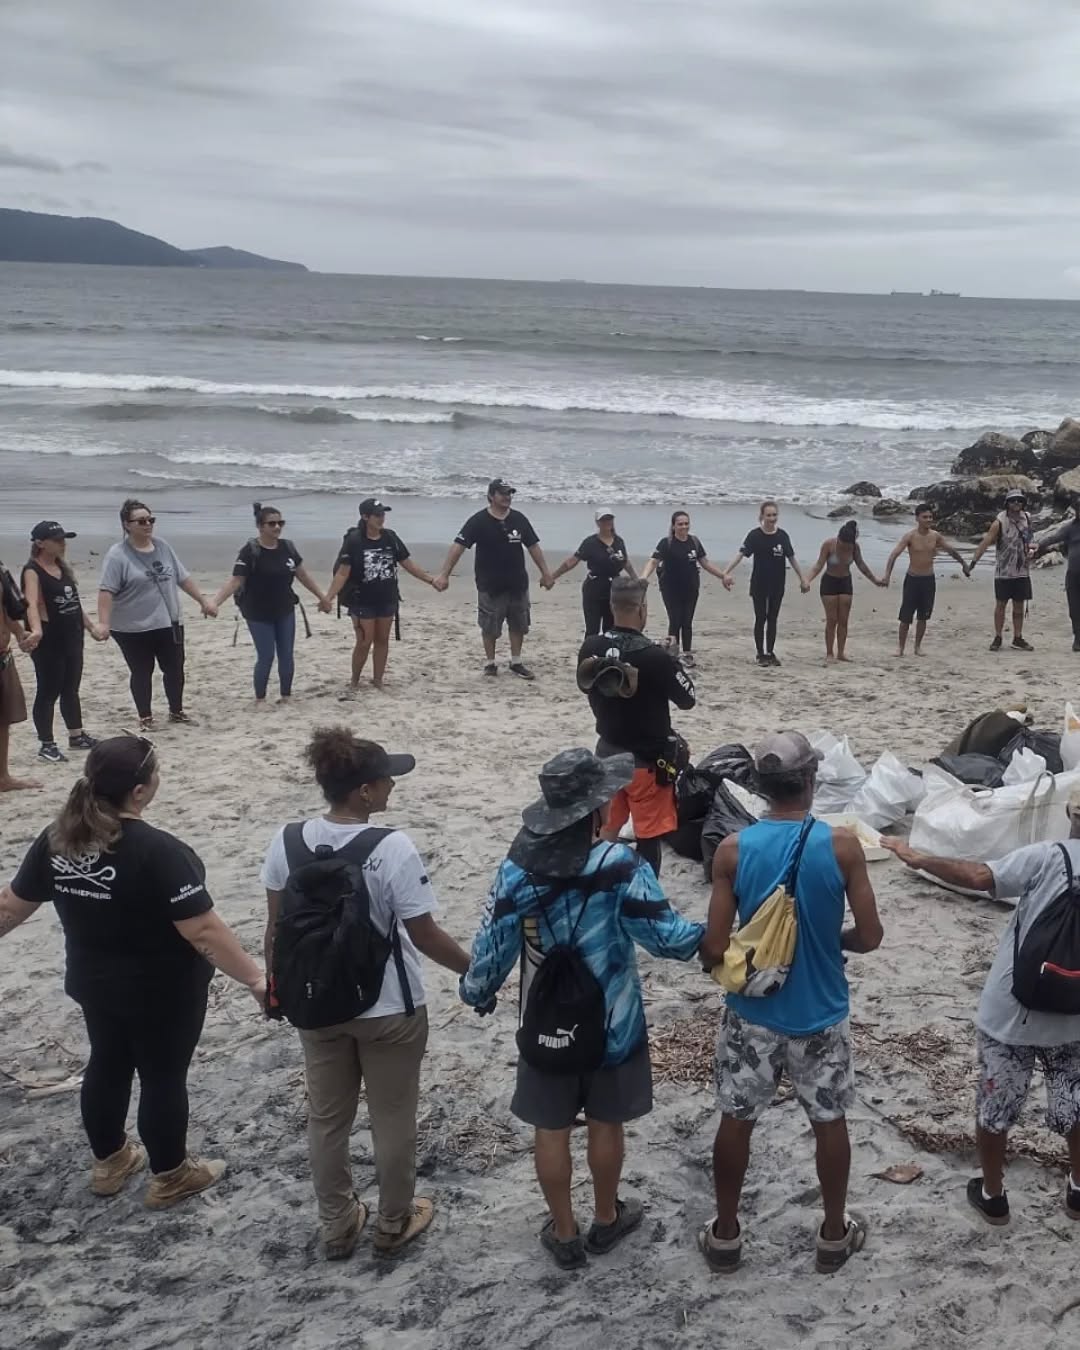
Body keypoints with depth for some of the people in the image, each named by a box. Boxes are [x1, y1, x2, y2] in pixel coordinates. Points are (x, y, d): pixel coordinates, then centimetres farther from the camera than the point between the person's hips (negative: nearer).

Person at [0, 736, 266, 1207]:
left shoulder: (57, 839, -9)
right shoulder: (157, 851, -29)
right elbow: (203, 931, -29)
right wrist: (255, 980, -22)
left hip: (93, 983, 6)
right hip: (161, 993, -6)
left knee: (108, 1065, 24)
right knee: (163, 1077, 11)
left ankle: (108, 1162, 42)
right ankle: (170, 1178, 29)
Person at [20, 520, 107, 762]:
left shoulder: (63, 567, 12)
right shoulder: (32, 571, -14)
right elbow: (32, 604, -30)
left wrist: (91, 627, 24)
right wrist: (36, 631, -47)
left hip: (72, 637, 8)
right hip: (49, 640, -8)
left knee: (71, 689, 17)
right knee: (48, 692, -1)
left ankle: (76, 736, 29)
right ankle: (46, 745, 6)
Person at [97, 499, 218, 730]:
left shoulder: (162, 547, 7)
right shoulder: (118, 555, -12)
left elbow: (183, 578, 15)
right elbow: (106, 590, -18)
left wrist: (203, 600, 13)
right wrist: (104, 623, -27)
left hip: (169, 624, 5)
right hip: (134, 629, -5)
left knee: (175, 670, 12)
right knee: (142, 673, 6)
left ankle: (176, 711, 29)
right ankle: (145, 718, 19)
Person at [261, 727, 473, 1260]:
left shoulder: (287, 841, -11)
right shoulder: (392, 849, -25)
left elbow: (277, 928, -1)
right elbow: (425, 936, -18)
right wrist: (475, 970, -2)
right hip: (389, 1009, -4)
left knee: (326, 1119, 21)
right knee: (392, 1119, 18)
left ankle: (337, 1226, 38)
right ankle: (393, 1224, 36)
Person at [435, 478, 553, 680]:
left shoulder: (519, 519, 0)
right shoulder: (478, 521, -12)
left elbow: (533, 546, 7)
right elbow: (458, 546, -17)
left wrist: (545, 573, 3)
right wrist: (444, 574, -26)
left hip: (518, 584, 4)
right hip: (490, 586, -4)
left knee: (518, 624, 12)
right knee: (489, 627, 6)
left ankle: (516, 662, 25)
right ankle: (490, 663, 21)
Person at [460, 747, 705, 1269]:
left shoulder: (518, 869, -13)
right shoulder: (619, 867, -22)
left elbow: (492, 945, -8)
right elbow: (665, 935, -17)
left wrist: (476, 992, 11)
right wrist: (709, 934, 3)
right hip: (612, 1025, -1)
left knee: (551, 1130, 16)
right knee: (606, 1125, 19)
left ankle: (564, 1234, 30)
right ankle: (607, 1220, 38)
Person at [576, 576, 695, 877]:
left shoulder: (590, 648, -6)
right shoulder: (654, 657, -24)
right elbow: (688, 700, -11)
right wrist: (673, 663, 3)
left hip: (607, 752, 6)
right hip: (647, 759, -6)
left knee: (605, 830, 20)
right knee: (648, 837, 6)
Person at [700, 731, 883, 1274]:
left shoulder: (733, 850, -15)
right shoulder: (842, 846, -16)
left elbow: (714, 949, -14)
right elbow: (869, 937, -10)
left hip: (752, 1014, 0)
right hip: (821, 1016, 0)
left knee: (735, 1121, 17)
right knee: (830, 1122, 19)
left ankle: (725, 1234, 30)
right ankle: (834, 1234, 35)